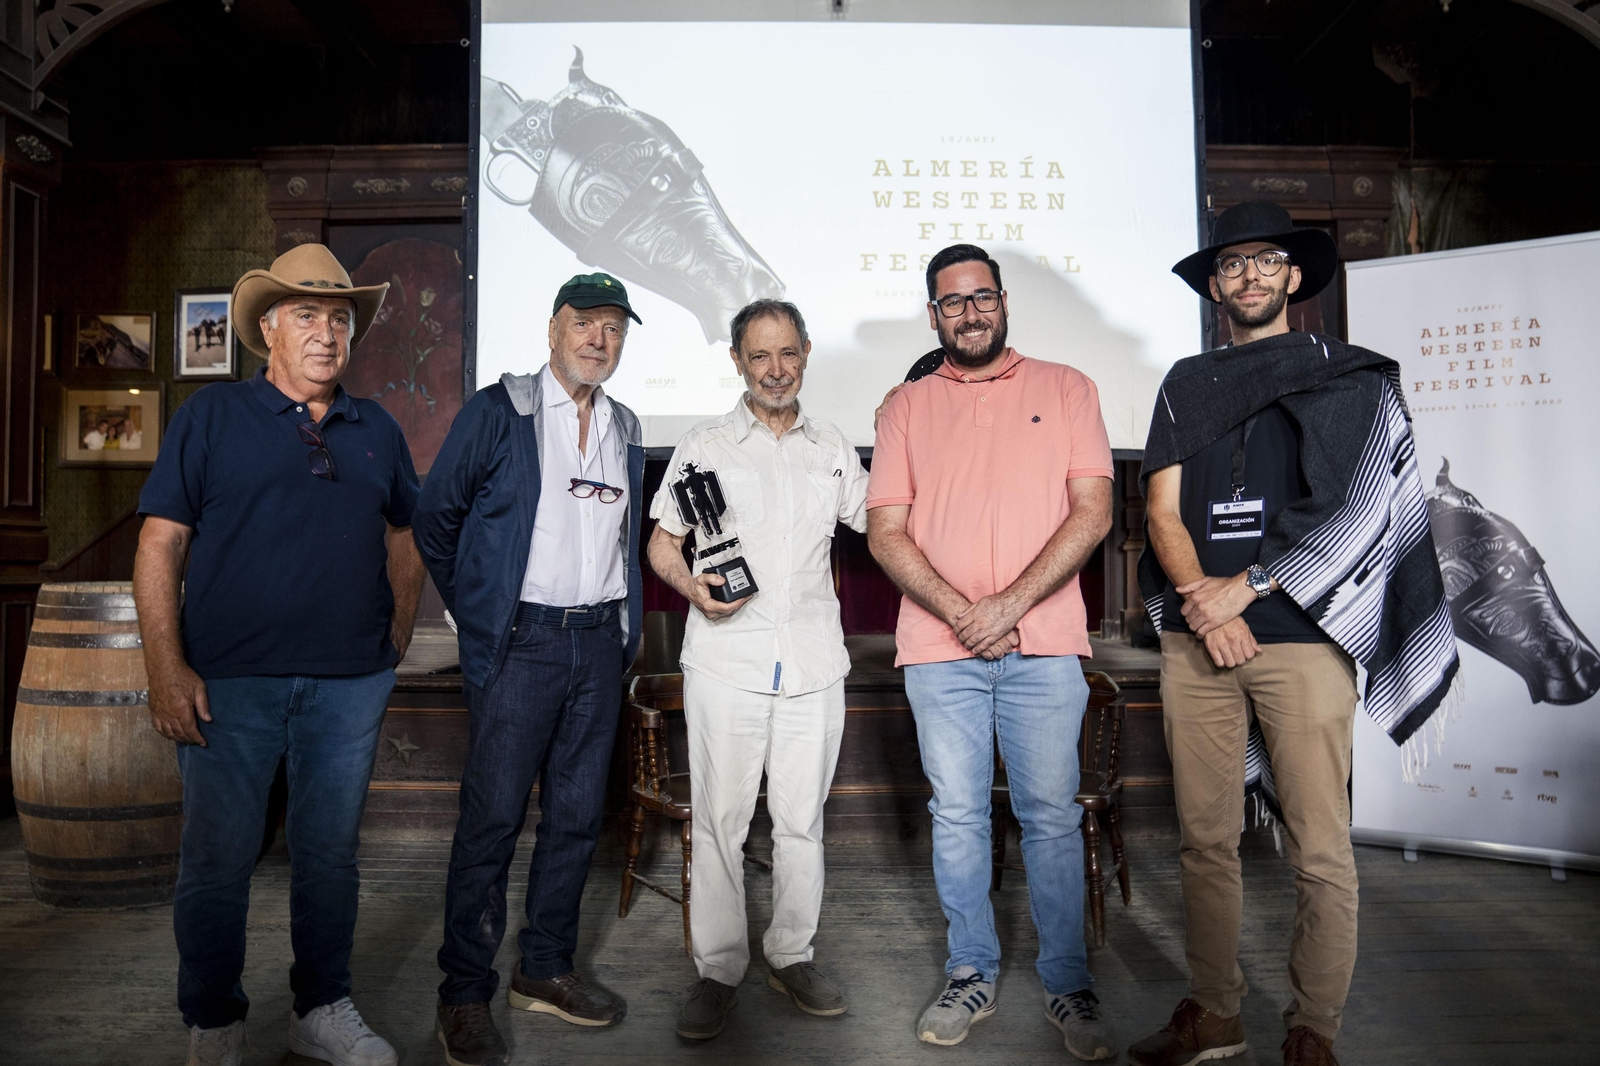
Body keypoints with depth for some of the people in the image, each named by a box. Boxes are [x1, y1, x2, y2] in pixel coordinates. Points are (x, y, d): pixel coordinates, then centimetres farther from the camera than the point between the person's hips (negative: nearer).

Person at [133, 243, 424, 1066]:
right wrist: (166, 669, -10)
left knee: (331, 850, 13)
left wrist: (393, 651, 10)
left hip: (350, 682, 3)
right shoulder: (211, 416, 1)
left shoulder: (376, 431, 11)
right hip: (230, 680, -3)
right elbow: (160, 545, -3)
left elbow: (404, 542, 16)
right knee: (219, 855, 6)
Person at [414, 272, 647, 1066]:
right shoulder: (498, 411, -1)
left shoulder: (625, 428, 14)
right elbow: (435, 515, 1)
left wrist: (624, 622, 14)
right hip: (521, 642, -5)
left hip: (600, 642, 5)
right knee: (493, 817, -2)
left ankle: (544, 970, 26)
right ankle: (464, 994, 13)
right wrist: (474, 613, 1)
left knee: (577, 814, 10)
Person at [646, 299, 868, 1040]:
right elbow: (661, 542, 7)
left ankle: (792, 956, 26)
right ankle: (718, 971, 17)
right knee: (720, 820, 3)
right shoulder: (704, 446, 7)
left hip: (813, 664, 2)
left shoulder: (832, 449, 14)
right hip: (726, 662, -2)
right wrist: (692, 587, -12)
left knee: (802, 818, 10)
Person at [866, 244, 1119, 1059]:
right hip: (940, 647, 2)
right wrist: (959, 613, -10)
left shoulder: (1064, 388, 8)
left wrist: (1011, 604, -11)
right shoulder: (906, 406, 11)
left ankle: (1067, 985, 20)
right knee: (957, 816, 8)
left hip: (1043, 643, -1)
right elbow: (884, 531, 4)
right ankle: (971, 975, 24)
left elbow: (1092, 511, -1)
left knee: (1052, 814, 5)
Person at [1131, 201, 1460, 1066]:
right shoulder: (1186, 385, 17)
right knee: (1204, 838, 7)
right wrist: (1202, 600, -8)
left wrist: (1244, 588, -10)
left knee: (1320, 851, 1)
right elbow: (1163, 510, 9)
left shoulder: (1347, 378, 8)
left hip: (1301, 636, -2)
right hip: (1195, 637, 3)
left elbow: (1354, 511, -3)